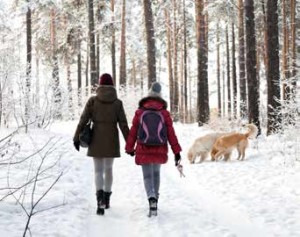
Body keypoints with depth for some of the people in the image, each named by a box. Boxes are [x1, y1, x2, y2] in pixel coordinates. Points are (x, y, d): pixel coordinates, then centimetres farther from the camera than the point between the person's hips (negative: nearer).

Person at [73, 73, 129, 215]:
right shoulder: (117, 103, -3)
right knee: (108, 169, 18)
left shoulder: (92, 101, -4)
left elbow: (83, 120, -5)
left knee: (98, 170, 4)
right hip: (112, 141, 1)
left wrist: (76, 138, 2)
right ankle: (106, 199, 27)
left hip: (96, 140, -1)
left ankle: (100, 199, -19)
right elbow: (123, 124, -3)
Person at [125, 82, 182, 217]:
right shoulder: (165, 113, -2)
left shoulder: (139, 112, -2)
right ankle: (155, 198, 27)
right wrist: (177, 152, -1)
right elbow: (171, 133, -4)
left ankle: (152, 199, -22)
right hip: (160, 150, 1)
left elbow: (133, 132, 2)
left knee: (148, 176, 2)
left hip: (144, 151, -1)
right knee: (156, 173, 22)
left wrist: (130, 148, 15)